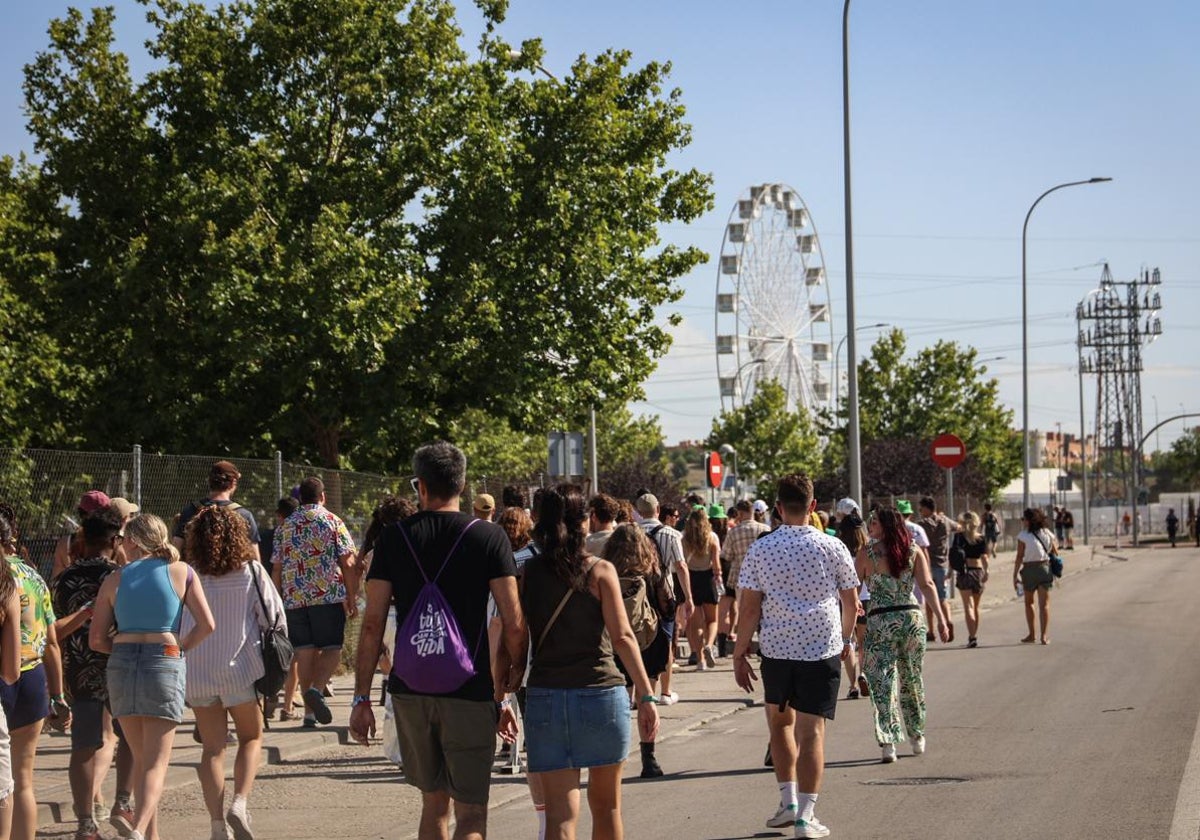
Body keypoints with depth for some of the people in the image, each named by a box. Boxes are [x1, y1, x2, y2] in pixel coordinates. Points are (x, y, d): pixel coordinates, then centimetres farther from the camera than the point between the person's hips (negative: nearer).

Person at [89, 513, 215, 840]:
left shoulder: (114, 580, 6)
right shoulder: (181, 572, 3)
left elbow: (96, 639, 4)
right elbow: (206, 624, -3)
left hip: (122, 664, 2)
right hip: (164, 663, -2)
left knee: (141, 759, 16)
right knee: (156, 763, -2)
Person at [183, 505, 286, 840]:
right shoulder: (251, 572, -6)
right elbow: (275, 617, -2)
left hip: (196, 672, 1)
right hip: (240, 669, -1)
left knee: (212, 747, 11)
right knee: (251, 738, 16)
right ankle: (239, 802, -6)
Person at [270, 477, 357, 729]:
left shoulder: (285, 526, 11)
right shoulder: (332, 522, 1)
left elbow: (276, 569, 12)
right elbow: (348, 564, -4)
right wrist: (352, 598, 2)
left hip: (294, 598, 4)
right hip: (329, 595, -4)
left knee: (305, 652, 6)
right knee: (332, 649, 1)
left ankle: (310, 711, 6)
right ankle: (316, 689, -24)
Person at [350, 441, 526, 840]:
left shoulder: (394, 538, 3)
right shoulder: (489, 537, -3)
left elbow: (372, 624, -1)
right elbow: (514, 625, -7)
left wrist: (362, 698, 5)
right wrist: (506, 694, 3)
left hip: (409, 691, 3)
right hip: (469, 693, -3)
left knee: (434, 803, 19)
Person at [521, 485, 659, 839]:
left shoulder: (527, 574, 4)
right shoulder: (600, 571, -3)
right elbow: (622, 636, -10)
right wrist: (646, 696, -10)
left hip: (544, 697, 1)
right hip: (601, 692, -1)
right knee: (605, 806, 16)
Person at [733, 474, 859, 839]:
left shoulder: (760, 549, -2)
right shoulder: (832, 547, -1)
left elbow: (749, 608, -4)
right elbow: (851, 602, 7)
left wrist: (740, 654, 5)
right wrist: (846, 639, 24)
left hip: (776, 649, 1)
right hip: (822, 651, -1)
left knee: (780, 722, 22)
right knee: (811, 732, -1)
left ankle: (788, 801, 19)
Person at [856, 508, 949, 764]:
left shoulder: (867, 551, -4)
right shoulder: (913, 550, 4)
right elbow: (927, 585, -5)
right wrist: (940, 619, -7)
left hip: (880, 621, -3)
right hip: (912, 617, 3)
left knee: (882, 683, -1)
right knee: (912, 679, 18)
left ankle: (887, 743, -10)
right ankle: (918, 738, 28)